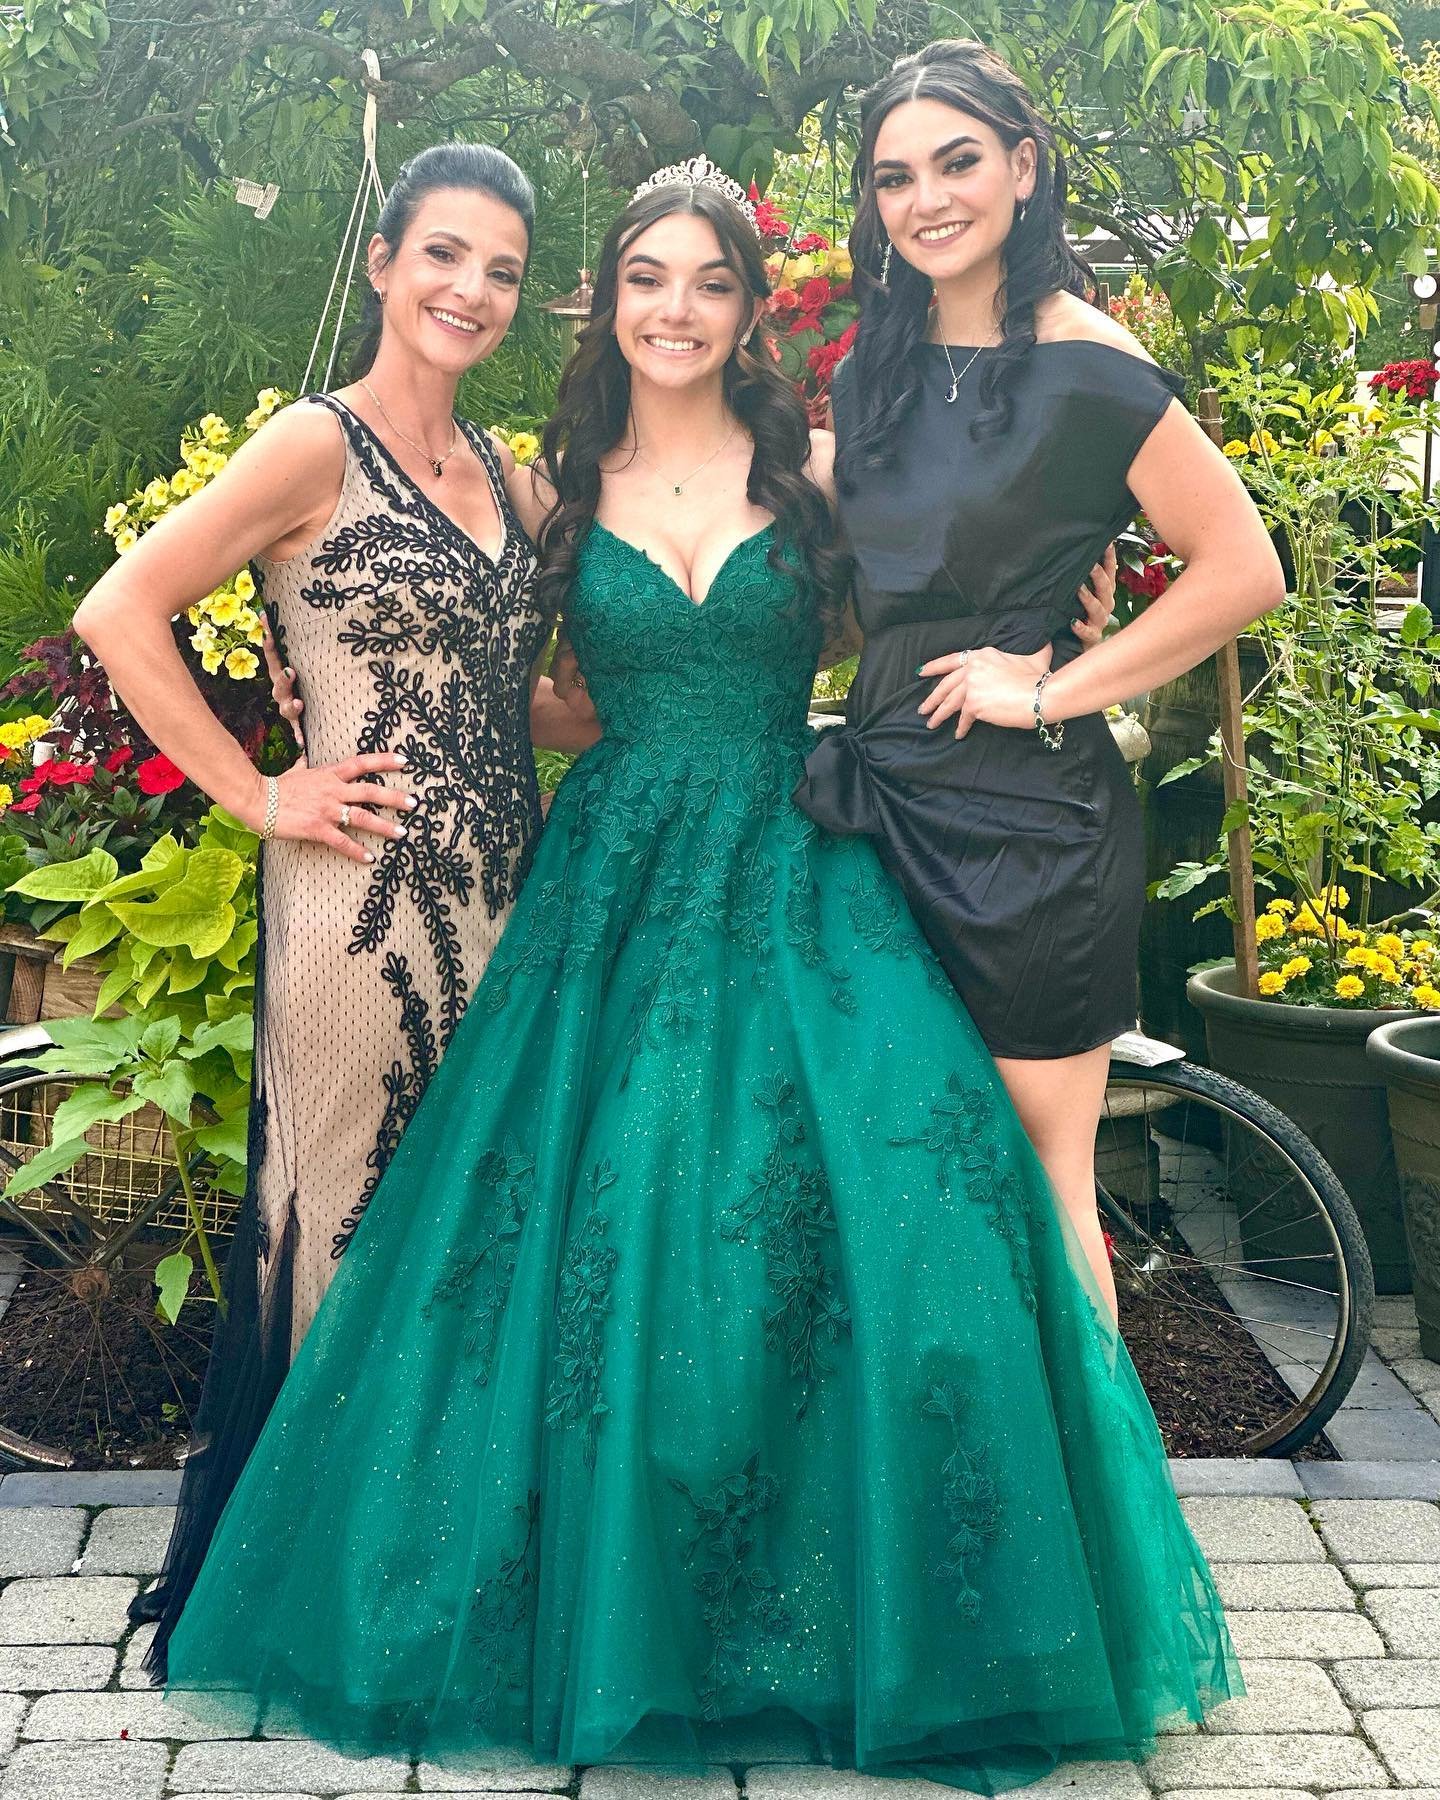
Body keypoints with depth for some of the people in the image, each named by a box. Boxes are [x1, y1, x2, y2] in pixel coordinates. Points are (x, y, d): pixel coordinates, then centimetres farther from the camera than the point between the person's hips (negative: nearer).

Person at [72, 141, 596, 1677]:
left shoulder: (498, 470, 14)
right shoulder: (317, 445, -7)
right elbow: (120, 614, -12)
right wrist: (257, 796, -12)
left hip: (499, 892, 7)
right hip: (362, 902, -7)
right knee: (349, 1212, 2)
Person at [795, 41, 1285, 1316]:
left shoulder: (1086, 369, -10)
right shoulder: (875, 373, 11)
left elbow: (1244, 571, -13)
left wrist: (1049, 692, -13)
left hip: (1028, 811, -6)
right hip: (887, 796, 7)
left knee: (1036, 1163, 0)